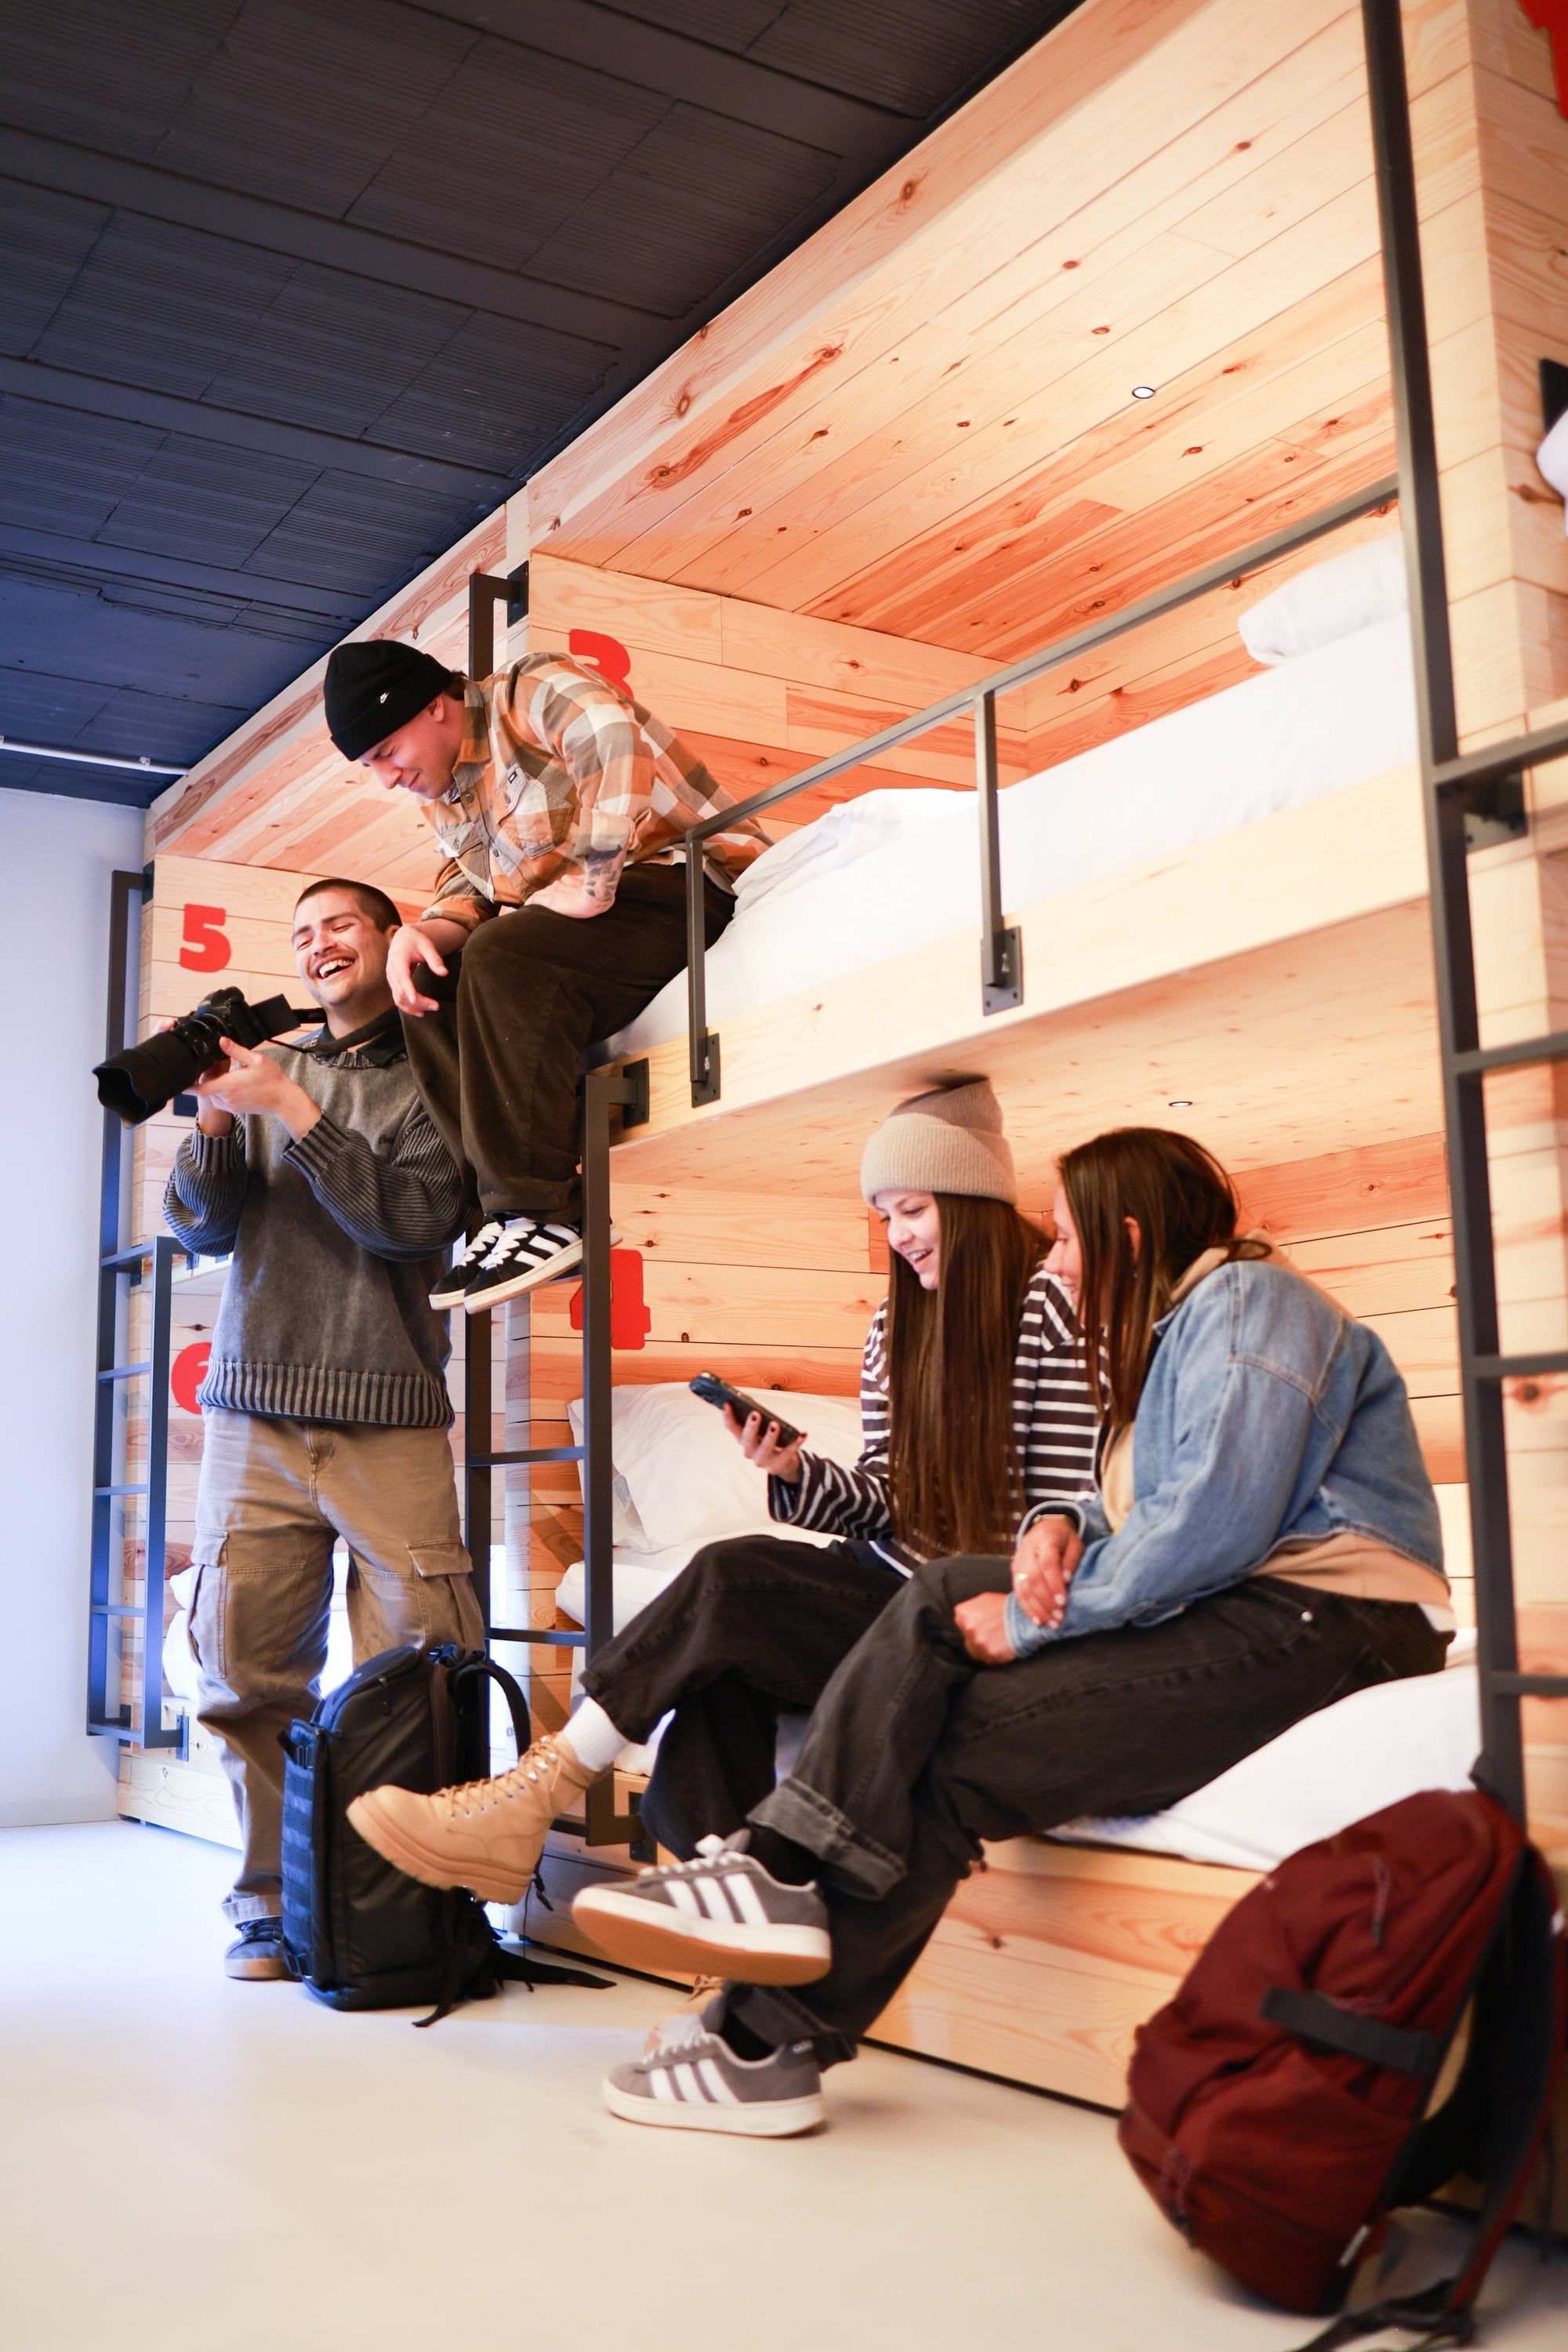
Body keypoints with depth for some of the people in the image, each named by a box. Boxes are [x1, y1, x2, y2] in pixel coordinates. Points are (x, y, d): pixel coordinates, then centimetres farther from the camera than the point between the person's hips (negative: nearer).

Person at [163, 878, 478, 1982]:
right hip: (254, 1415, 3)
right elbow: (203, 1228, 11)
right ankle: (272, 1901, 14)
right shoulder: (269, 1066, 16)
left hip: (391, 1423, -3)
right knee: (248, 1672, 2)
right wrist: (217, 1115, -6)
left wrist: (288, 1111, -12)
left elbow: (417, 1217, -10)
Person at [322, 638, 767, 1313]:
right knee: (430, 996, -2)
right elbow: (466, 893, 16)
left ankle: (538, 1213, -27)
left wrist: (595, 880, -29)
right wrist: (422, 931, -7)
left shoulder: (535, 693, -10)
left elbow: (616, 740, -29)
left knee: (502, 961, -29)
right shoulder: (443, 796, 17)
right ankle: (505, 1212, -8)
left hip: (688, 883, -9)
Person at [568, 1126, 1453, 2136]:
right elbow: (1149, 1518, 18)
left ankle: (770, 2039, -10)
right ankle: (782, 1870, -21)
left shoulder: (1244, 1301, -8)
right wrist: (1061, 1524, -5)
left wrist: (1031, 1620, -15)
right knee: (945, 1595, -9)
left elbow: (1214, 1523, -21)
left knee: (958, 1749, -17)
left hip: (1320, 1627, -9)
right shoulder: (1176, 1327, 24)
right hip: (1240, 1621, 9)